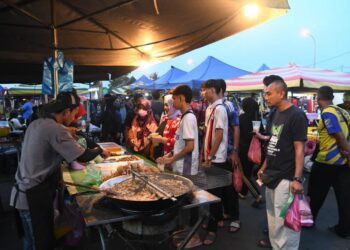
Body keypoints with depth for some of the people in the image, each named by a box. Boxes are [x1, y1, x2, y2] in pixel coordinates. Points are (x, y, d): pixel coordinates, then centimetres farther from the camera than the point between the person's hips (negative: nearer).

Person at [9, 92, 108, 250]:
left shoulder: (36, 124, 7)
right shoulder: (55, 129, -21)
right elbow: (82, 157, -22)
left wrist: (66, 133, 14)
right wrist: (100, 150, -4)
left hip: (26, 191, 9)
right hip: (34, 195, -9)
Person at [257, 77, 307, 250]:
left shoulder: (296, 115, -13)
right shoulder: (276, 114, 11)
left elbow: (299, 149, -17)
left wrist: (297, 179, -22)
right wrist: (264, 168, 17)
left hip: (286, 179, -8)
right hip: (271, 176, 8)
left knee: (285, 222, 1)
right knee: (273, 219, 19)